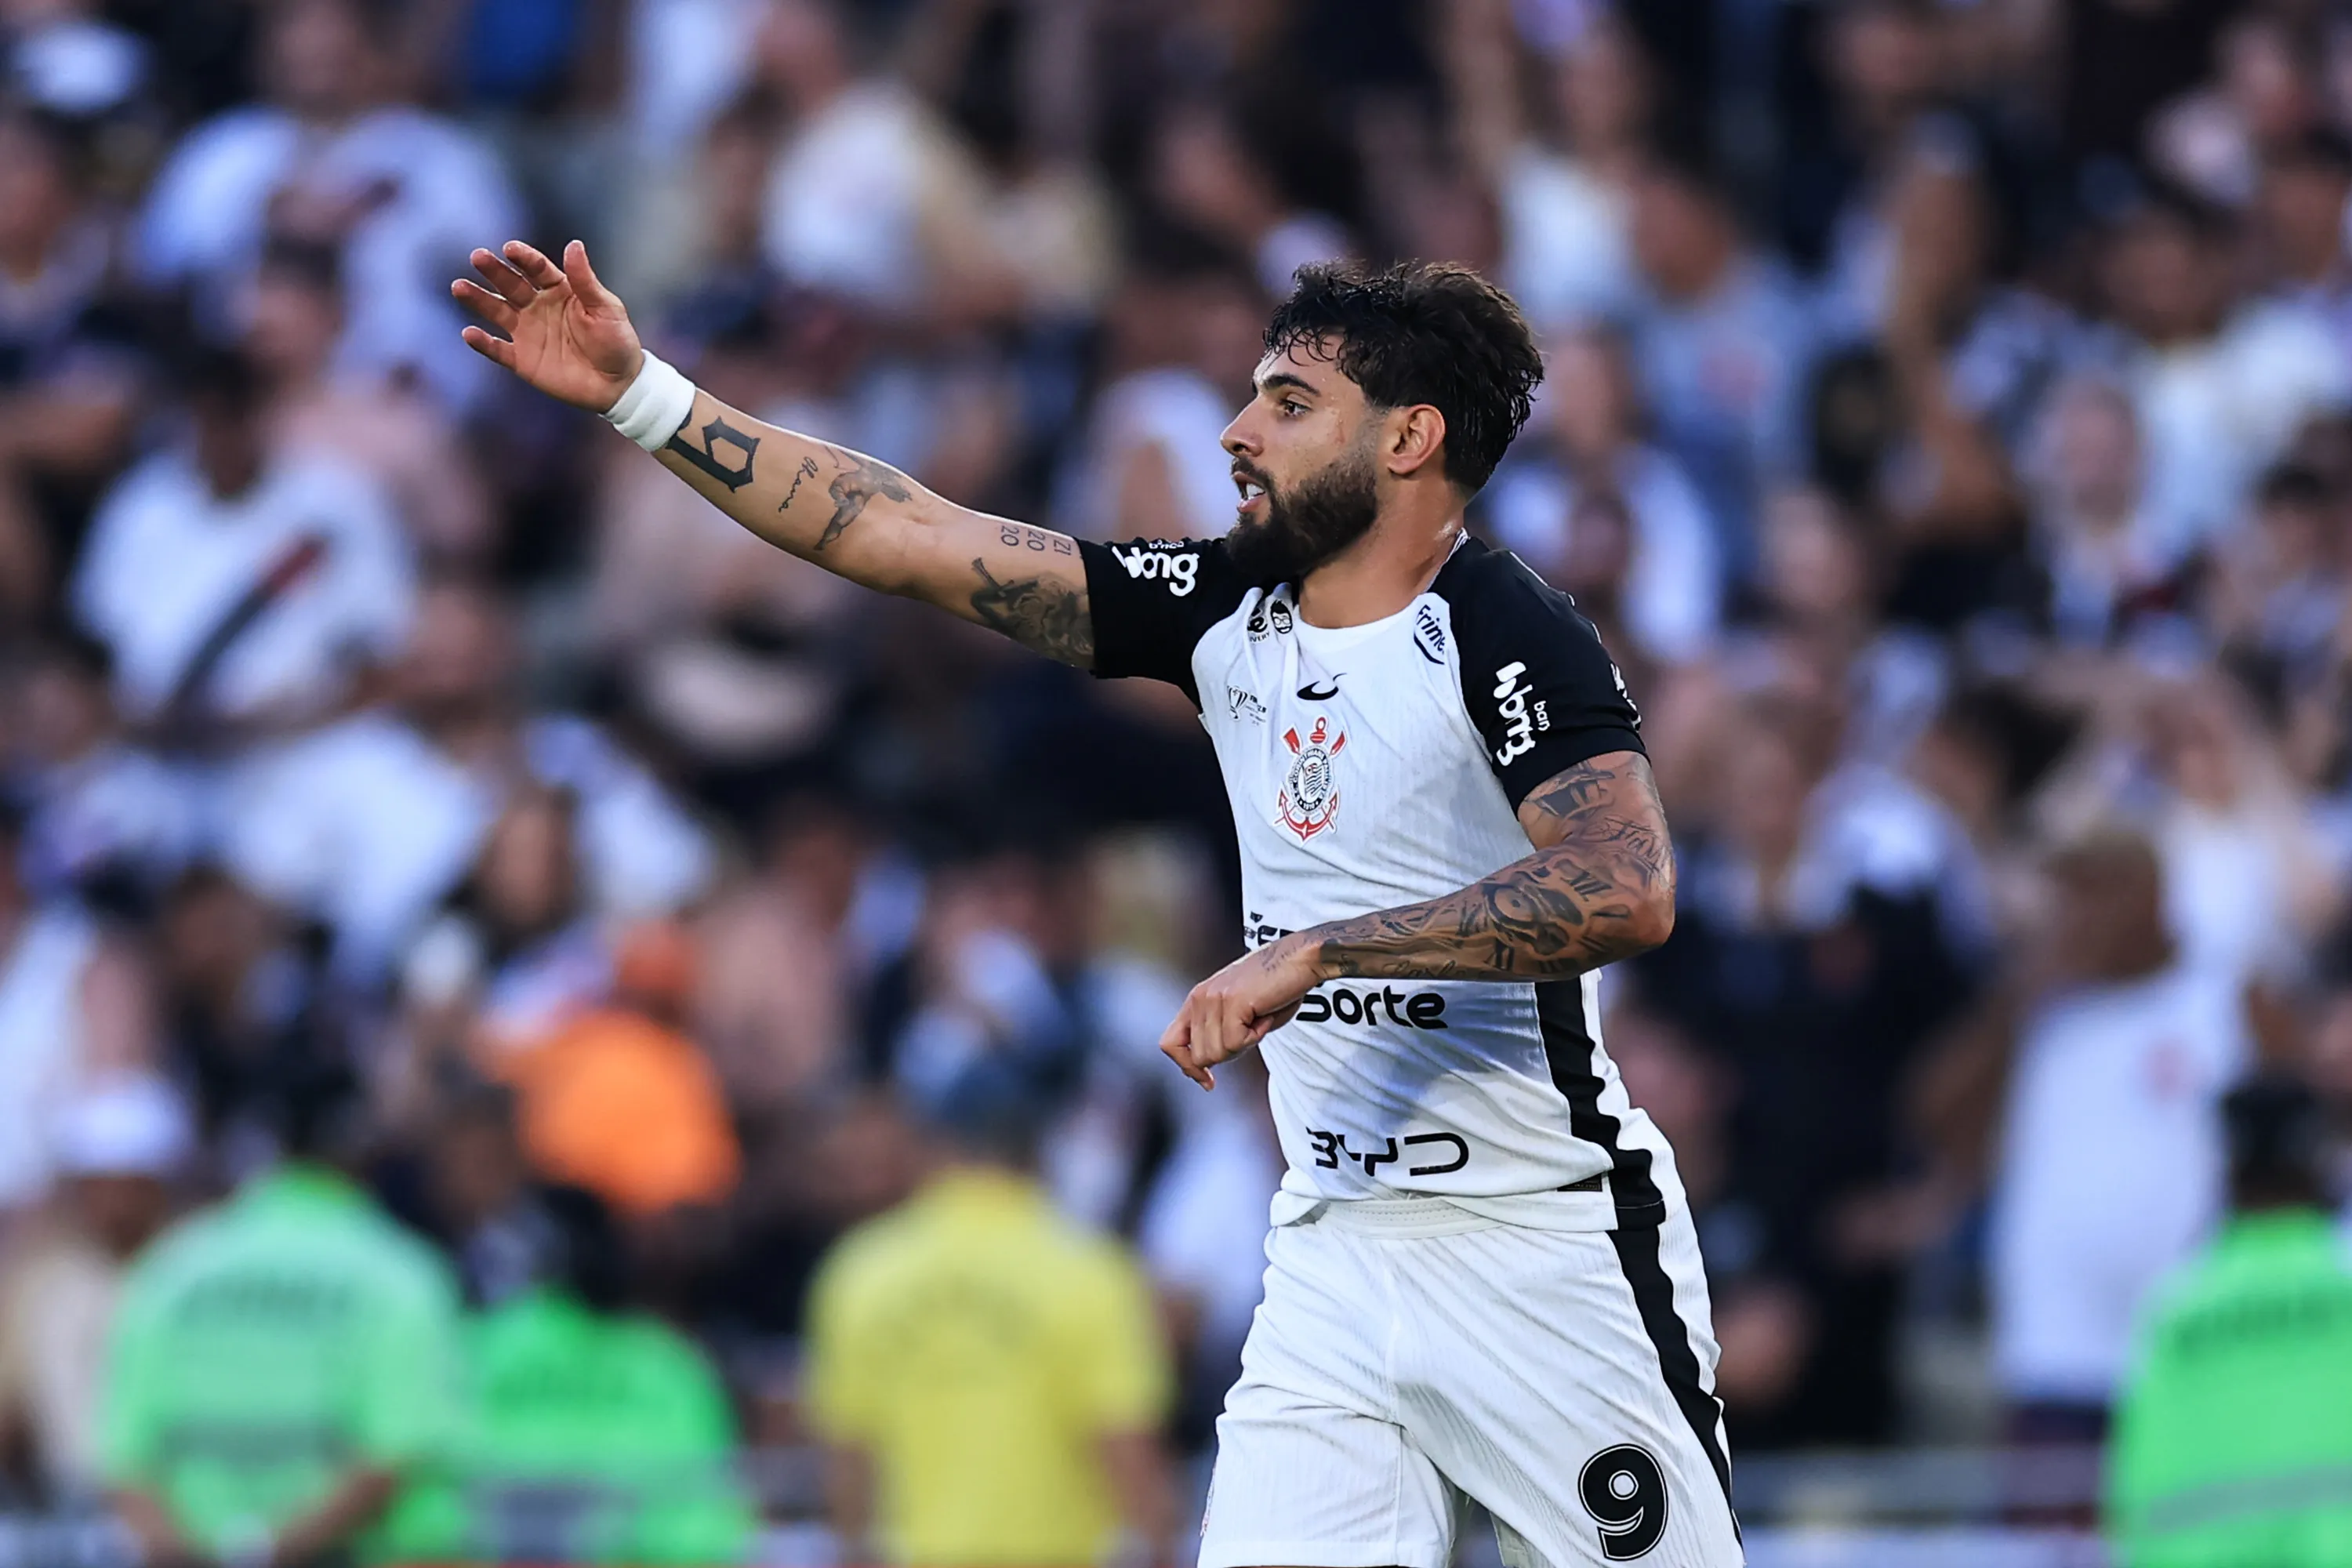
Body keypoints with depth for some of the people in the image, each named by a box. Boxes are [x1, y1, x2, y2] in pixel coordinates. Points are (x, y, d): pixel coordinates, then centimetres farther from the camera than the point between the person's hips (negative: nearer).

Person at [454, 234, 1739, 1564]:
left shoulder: (1510, 641, -13)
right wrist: (639, 394, 4)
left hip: (1548, 1254, -6)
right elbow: (906, 537, 8)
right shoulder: (1225, 610, 7)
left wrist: (1318, 951, -32)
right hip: (1340, 1244, 6)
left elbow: (1627, 892, -29)